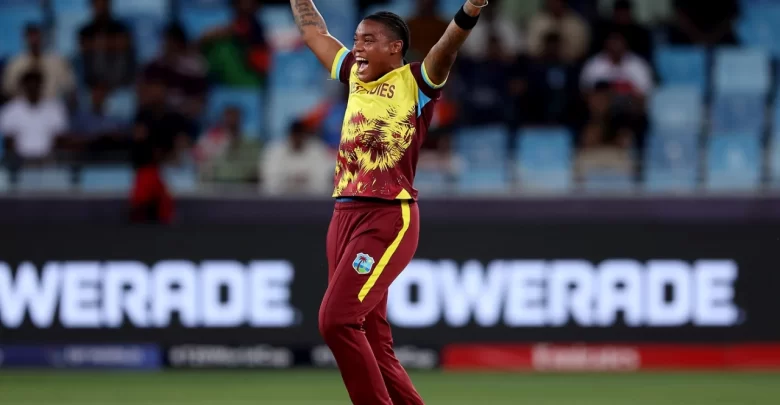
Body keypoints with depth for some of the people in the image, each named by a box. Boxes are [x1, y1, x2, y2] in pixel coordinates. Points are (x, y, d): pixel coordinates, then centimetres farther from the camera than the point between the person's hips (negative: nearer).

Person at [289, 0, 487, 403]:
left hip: (389, 218, -7)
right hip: (344, 216, 8)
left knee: (337, 319, -19)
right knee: (370, 341, 6)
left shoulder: (415, 82, -2)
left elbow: (448, 45, -20)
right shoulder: (355, 75, 17)